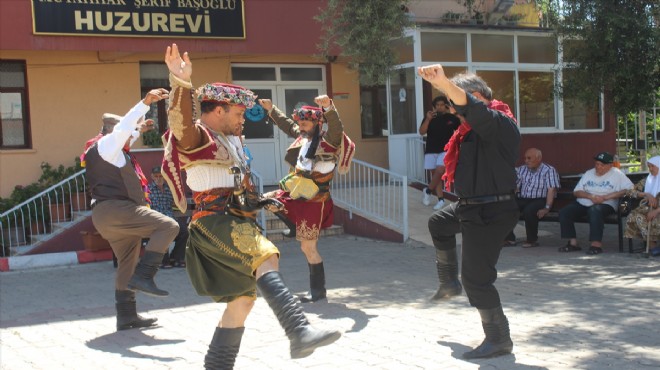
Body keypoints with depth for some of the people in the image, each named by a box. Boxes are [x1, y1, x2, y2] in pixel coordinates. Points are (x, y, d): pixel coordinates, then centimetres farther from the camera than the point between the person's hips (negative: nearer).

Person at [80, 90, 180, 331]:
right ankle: (143, 276, -24)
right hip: (115, 209, -11)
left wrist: (138, 130, 53)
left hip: (105, 217, 11)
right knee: (167, 226, -19)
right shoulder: (106, 144, -2)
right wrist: (146, 101, -26)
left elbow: (123, 143, 49)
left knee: (127, 264, 14)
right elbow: (124, 125, -18)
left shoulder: (108, 149, 26)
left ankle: (126, 316, 17)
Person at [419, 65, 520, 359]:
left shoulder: (500, 123, -21)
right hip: (470, 205, 11)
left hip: (490, 212, -11)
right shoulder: (473, 128, 11)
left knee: (476, 277, -9)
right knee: (438, 224, 35)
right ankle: (449, 283, 51)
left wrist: (444, 84, -54)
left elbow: (474, 108, -40)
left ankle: (499, 339, 5)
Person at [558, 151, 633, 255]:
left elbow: (629, 188, -10)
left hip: (605, 204, -5)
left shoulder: (616, 174, 5)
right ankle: (573, 242, -14)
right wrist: (590, 196, -10)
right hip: (583, 203, 5)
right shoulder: (588, 173, 18)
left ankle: (596, 244, -37)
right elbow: (576, 191, 13)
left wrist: (605, 197, -15)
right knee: (564, 212, -18)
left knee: (594, 210, -39)